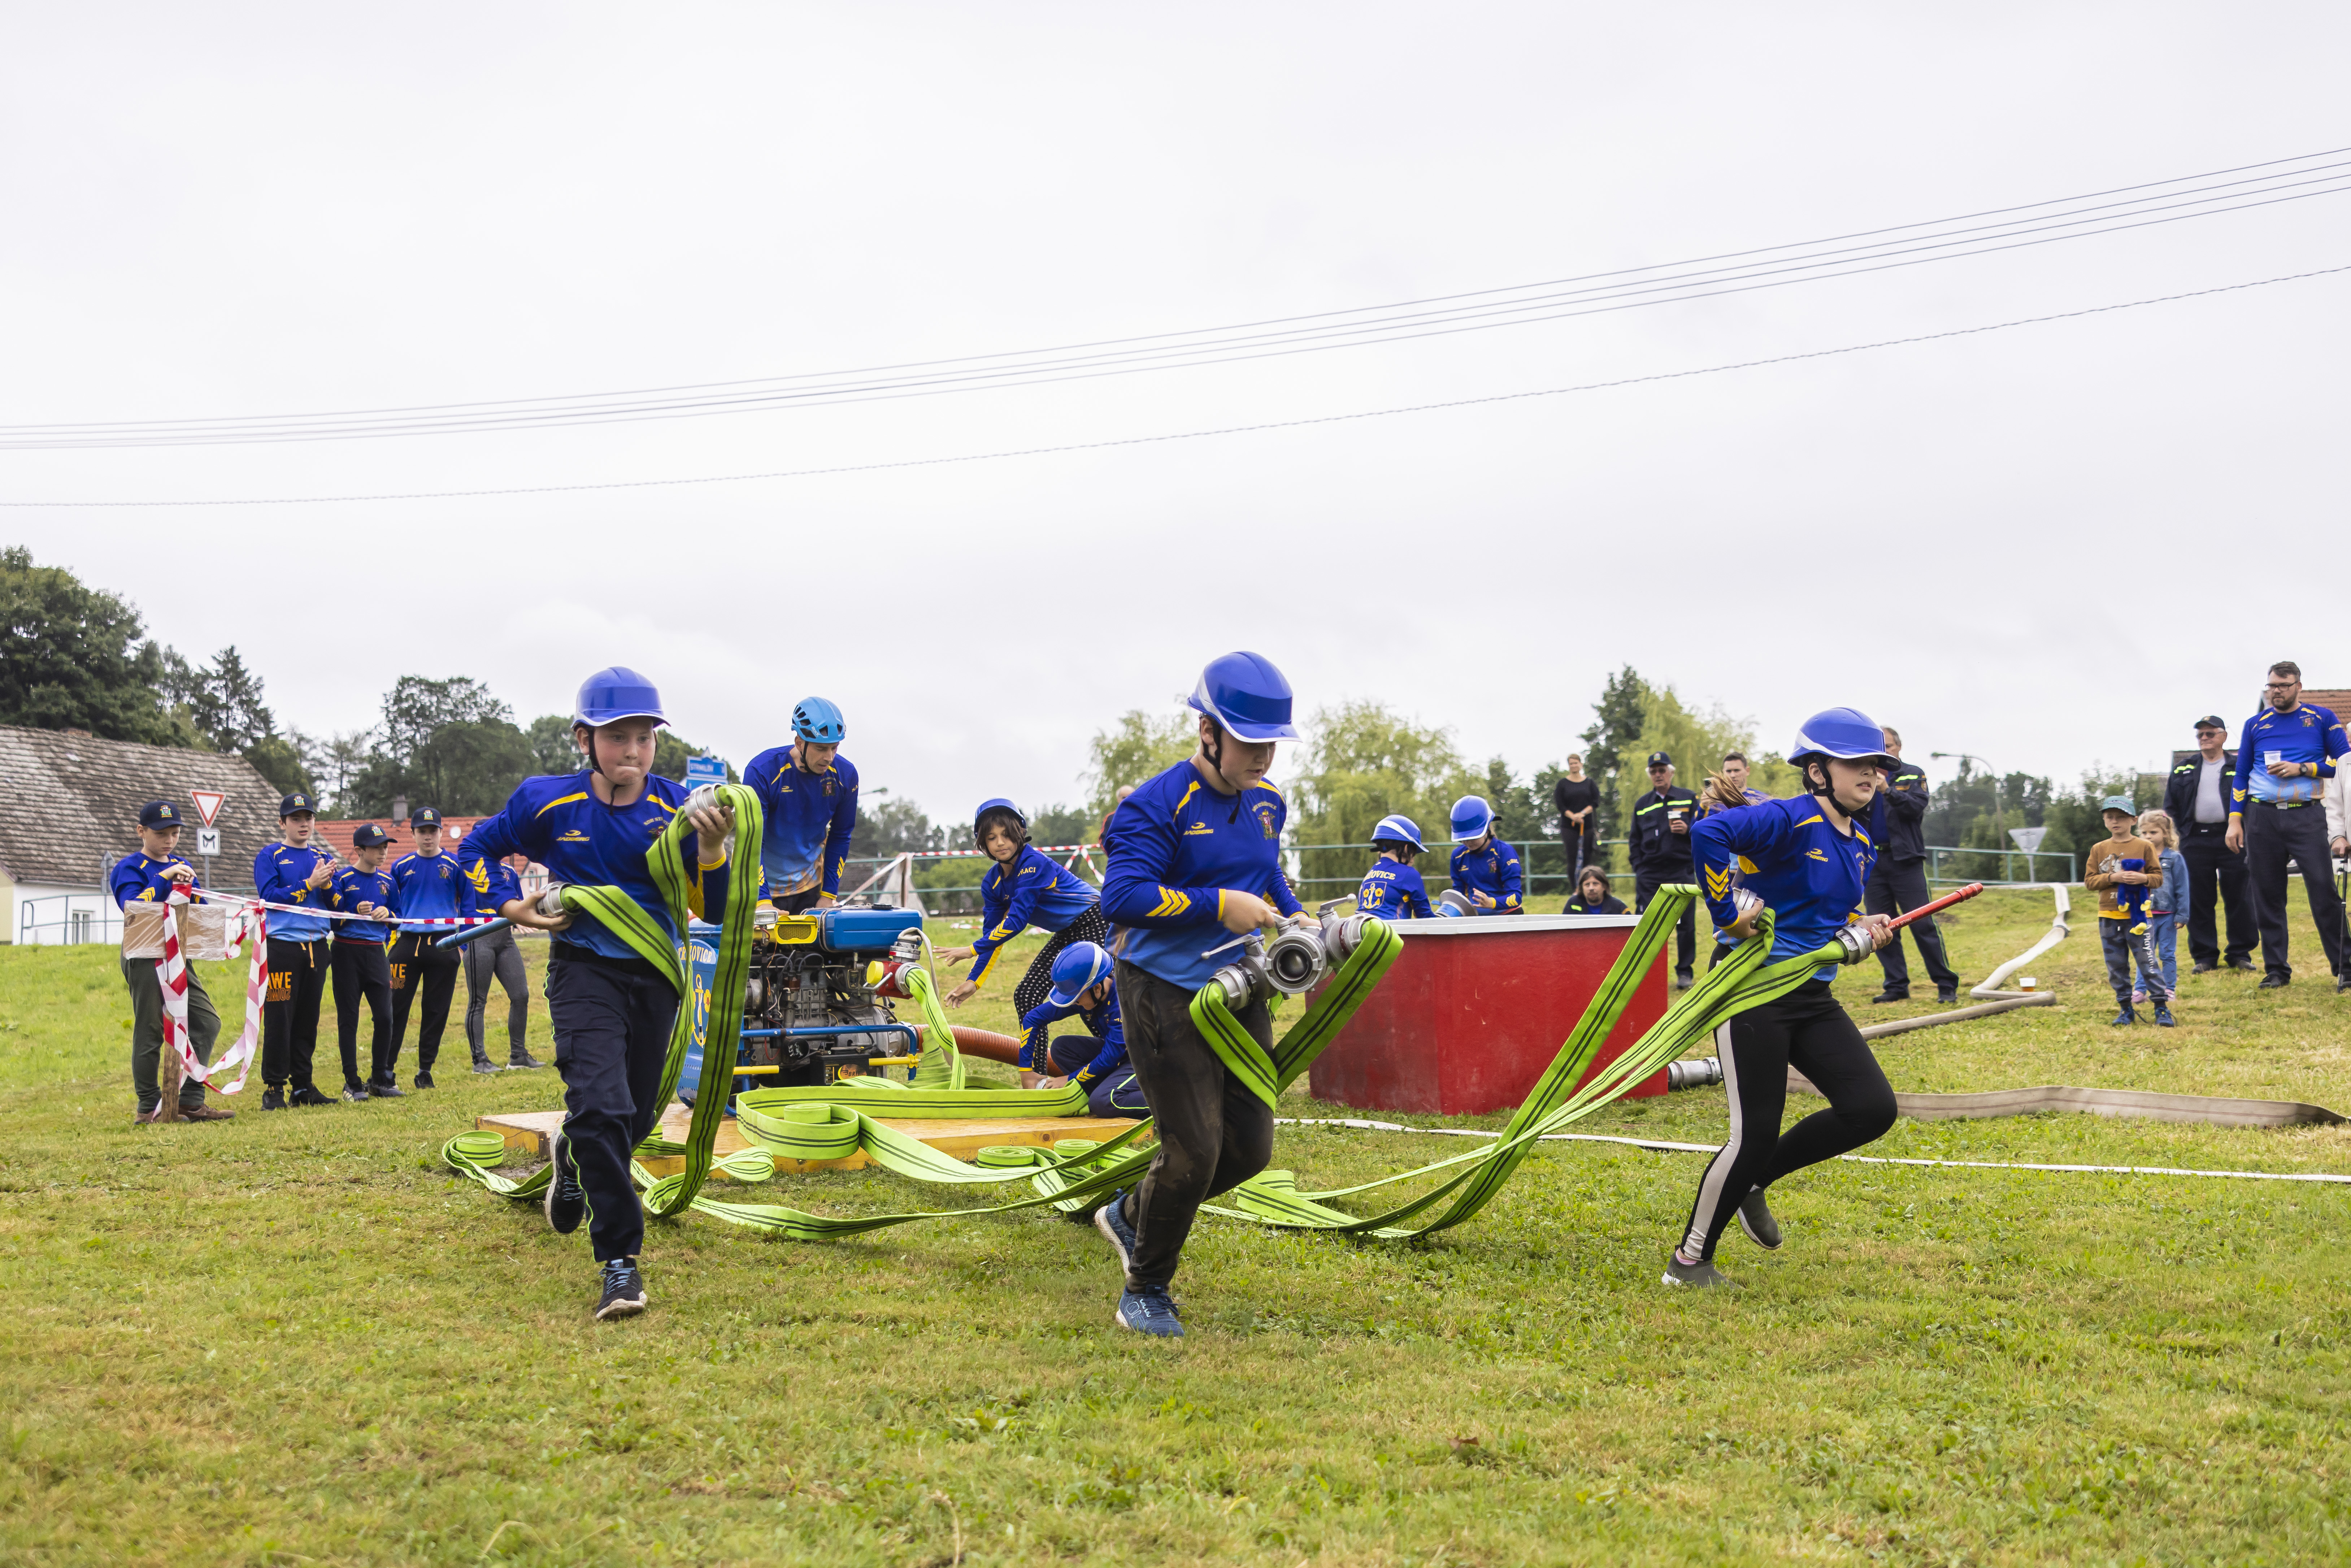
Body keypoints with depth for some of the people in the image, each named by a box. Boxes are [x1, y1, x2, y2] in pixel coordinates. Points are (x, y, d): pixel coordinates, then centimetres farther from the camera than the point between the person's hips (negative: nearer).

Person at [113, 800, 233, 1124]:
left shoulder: (182, 866, 17)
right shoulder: (129, 868, -3)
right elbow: (133, 907, -20)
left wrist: (190, 890, -4)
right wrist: (164, 877, -23)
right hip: (145, 960, -7)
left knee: (207, 1023, 3)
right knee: (150, 1033, -4)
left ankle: (190, 1102, 9)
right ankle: (149, 1108, 4)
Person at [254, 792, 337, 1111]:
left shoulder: (322, 859, 17)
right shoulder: (269, 857, 2)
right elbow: (270, 896, -12)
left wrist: (327, 884, -9)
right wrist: (309, 884, -15)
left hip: (317, 947, 5)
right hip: (282, 945, -5)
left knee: (308, 1019, 8)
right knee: (279, 1020, -6)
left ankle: (302, 1085, 14)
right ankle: (275, 1088, -1)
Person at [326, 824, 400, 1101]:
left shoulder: (387, 880, 10)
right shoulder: (342, 878, -5)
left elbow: (398, 917, 18)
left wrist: (388, 915, -4)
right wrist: (355, 913, -23)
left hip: (376, 952, 4)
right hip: (347, 953, -4)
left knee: (385, 1017, -1)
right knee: (348, 1019, 1)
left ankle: (380, 1078, 13)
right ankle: (352, 1083, 7)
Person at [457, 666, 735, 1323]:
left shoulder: (675, 806, -6)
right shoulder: (548, 802, -6)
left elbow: (711, 908, -9)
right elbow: (473, 851, 11)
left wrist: (710, 847, -27)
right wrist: (514, 909, -4)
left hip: (655, 976, 3)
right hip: (584, 969, -3)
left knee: (636, 1118, 16)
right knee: (603, 1108, -20)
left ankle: (574, 1155, 52)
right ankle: (619, 1262, -12)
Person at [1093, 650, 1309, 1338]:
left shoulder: (1266, 803, 10)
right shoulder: (1158, 806, -15)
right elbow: (1121, 897, -24)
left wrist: (1293, 916, 8)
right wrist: (1219, 906, -25)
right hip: (1166, 994, -8)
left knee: (1251, 1146, 9)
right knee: (1194, 1151, -9)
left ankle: (1130, 1216, 33)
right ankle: (1144, 1294, 12)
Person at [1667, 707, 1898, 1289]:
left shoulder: (1861, 844, 12)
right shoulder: (1789, 821, -16)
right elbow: (1708, 832, -32)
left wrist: (1862, 926, 5)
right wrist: (1727, 912, -24)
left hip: (1813, 999, 8)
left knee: (1872, 1109, -4)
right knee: (1754, 1135, -7)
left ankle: (1752, 1181, 17)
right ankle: (1689, 1259, 13)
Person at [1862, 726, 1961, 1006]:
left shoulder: (1912, 775, 6)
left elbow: (1916, 806, -10)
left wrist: (1887, 790, -23)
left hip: (1905, 860, -4)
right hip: (1874, 861, 4)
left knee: (1923, 924, -8)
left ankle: (1947, 985, -4)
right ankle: (1897, 986, 11)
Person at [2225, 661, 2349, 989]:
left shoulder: (2322, 719, 5)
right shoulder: (2255, 725, 12)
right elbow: (2241, 775, 13)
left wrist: (2302, 768, -11)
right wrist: (2235, 820, 5)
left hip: (2307, 817, -3)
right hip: (2262, 818, 3)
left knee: (2324, 890, -9)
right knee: (2267, 897, 3)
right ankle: (2276, 970, 10)